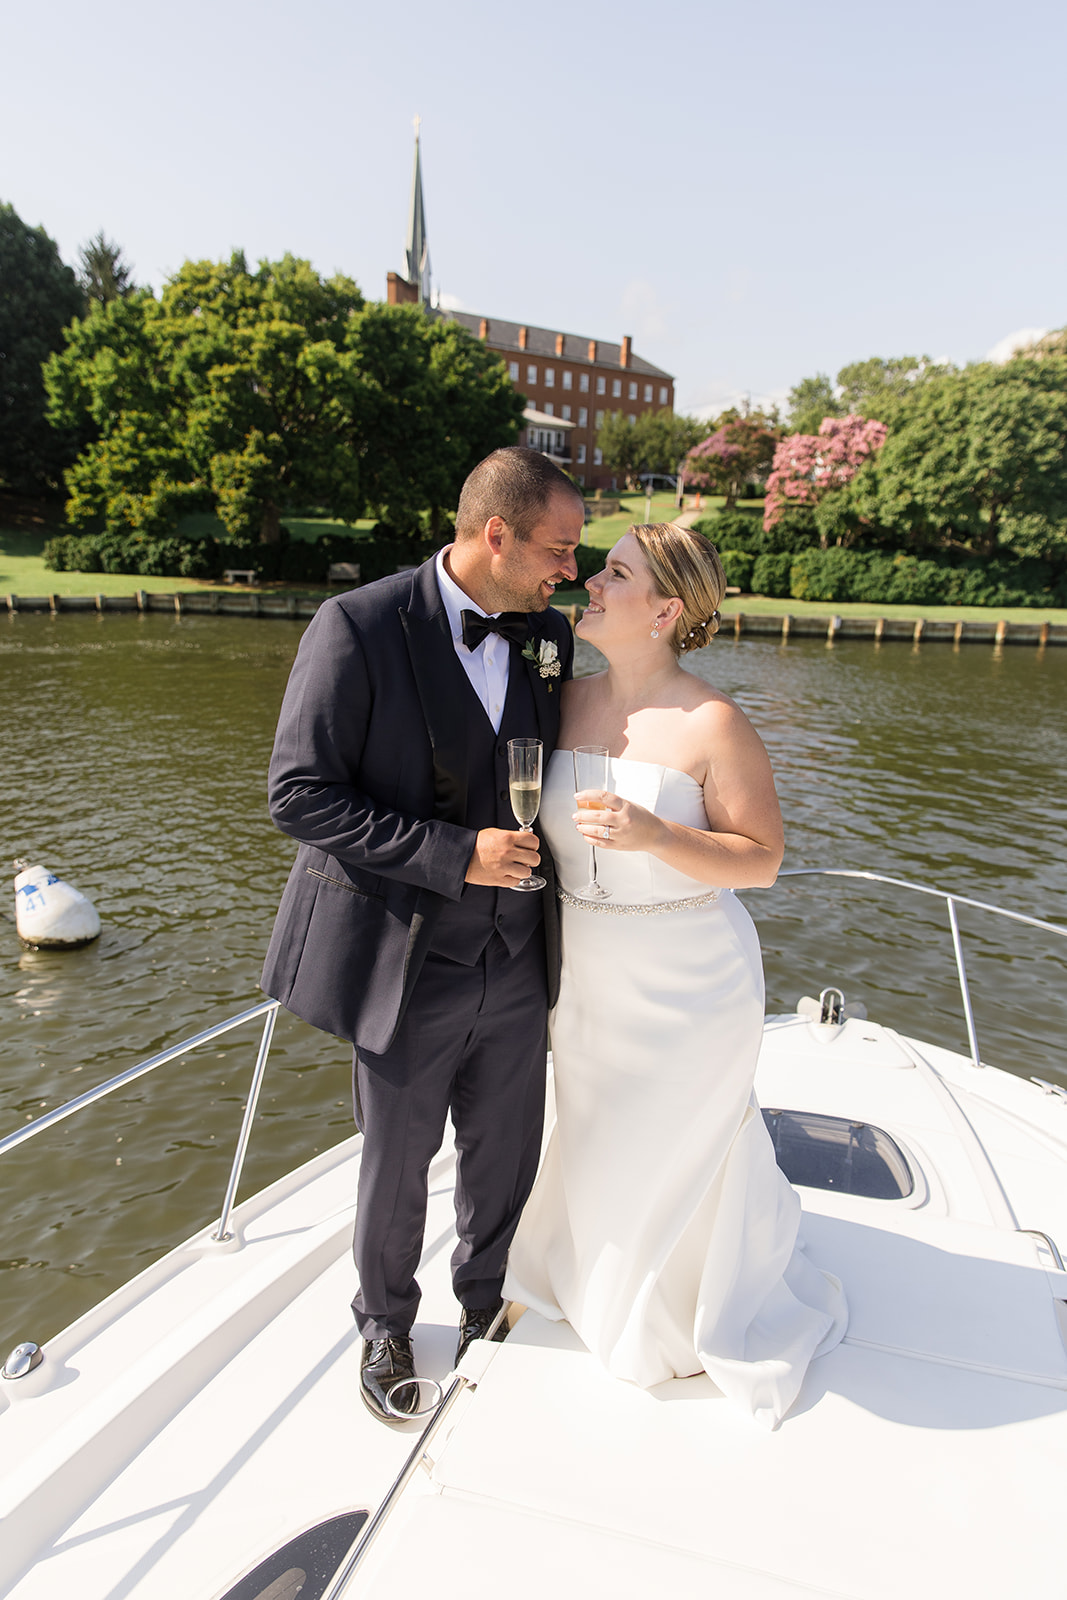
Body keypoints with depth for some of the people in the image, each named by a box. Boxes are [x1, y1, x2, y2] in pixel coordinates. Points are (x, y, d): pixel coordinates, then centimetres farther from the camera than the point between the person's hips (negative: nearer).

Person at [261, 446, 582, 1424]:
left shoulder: (546, 636, 1)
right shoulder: (359, 628, -16)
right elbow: (301, 796, -18)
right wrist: (455, 856, -23)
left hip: (517, 966, 5)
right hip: (409, 967, -4)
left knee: (505, 1158, 20)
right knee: (397, 1168, 17)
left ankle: (485, 1300, 49)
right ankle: (386, 1326, 46)